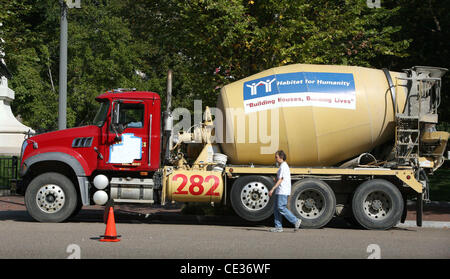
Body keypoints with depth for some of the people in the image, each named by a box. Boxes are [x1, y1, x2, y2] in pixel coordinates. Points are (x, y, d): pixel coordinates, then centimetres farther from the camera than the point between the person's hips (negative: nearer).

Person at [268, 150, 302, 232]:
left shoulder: (283, 166, -12)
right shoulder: (284, 166, 19)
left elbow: (280, 180, -18)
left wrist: (272, 189, -20)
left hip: (282, 191, -10)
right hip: (280, 191, 10)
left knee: (281, 208, -11)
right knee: (277, 209, 7)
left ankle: (296, 221, -7)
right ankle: (278, 227, 6)